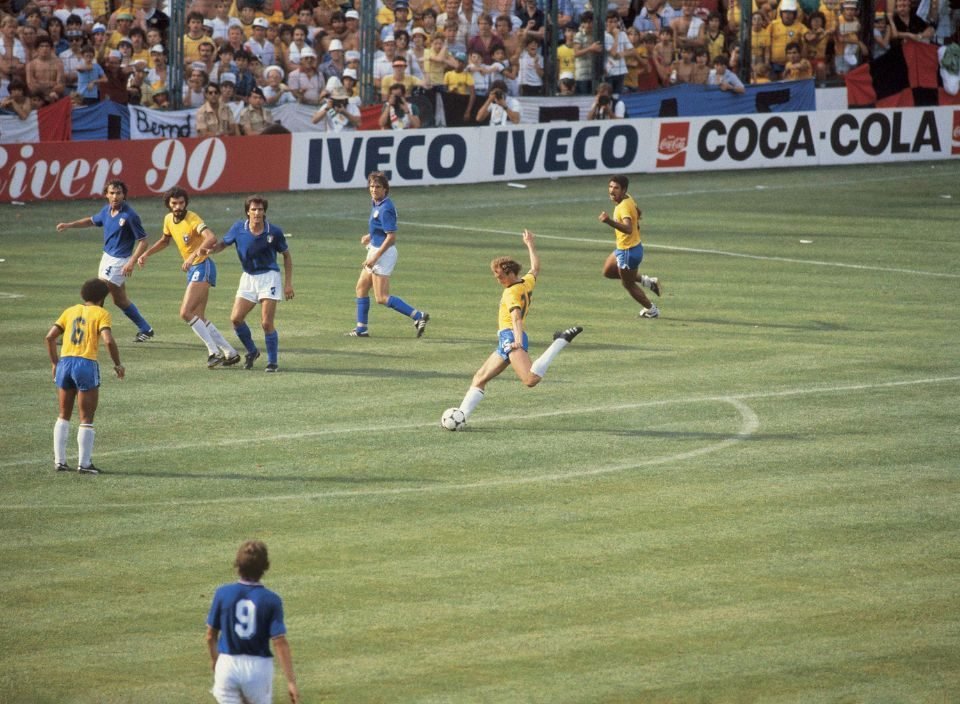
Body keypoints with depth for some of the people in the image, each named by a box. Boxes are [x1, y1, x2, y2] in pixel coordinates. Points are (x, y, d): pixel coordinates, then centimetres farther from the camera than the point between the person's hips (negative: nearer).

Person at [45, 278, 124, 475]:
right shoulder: (101, 314, 1)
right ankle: (84, 463, 4)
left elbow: (50, 337, 8)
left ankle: (59, 461, 14)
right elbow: (108, 341, -14)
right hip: (87, 364, -4)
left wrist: (55, 363, 17)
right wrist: (118, 364, -1)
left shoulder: (70, 311, 14)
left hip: (65, 363, 5)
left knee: (63, 416, 16)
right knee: (86, 419, 4)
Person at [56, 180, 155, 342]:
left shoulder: (129, 215, -19)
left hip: (119, 261, -8)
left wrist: (131, 262, -24)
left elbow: (143, 241, -16)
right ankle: (145, 329, 28)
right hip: (107, 257, 8)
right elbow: (92, 220, 24)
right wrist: (69, 225, 14)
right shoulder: (106, 210, 3)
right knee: (120, 300, 16)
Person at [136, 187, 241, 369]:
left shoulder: (192, 219, -18)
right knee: (199, 318, 7)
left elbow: (211, 238, -34)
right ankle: (230, 353, 13)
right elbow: (164, 241, 29)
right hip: (192, 270, 9)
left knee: (186, 312, -18)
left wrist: (194, 255, -45)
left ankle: (214, 352, -13)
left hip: (202, 267, -9)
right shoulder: (168, 219, 7)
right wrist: (146, 254, 20)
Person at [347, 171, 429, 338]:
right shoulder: (376, 203, 7)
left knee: (381, 297, -9)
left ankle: (418, 316, -11)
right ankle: (361, 329, 24)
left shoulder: (385, 209, -22)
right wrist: (370, 236, 16)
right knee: (361, 288, 17)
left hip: (383, 252, -10)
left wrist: (375, 257, -26)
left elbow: (391, 237, -26)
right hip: (375, 250, 10)